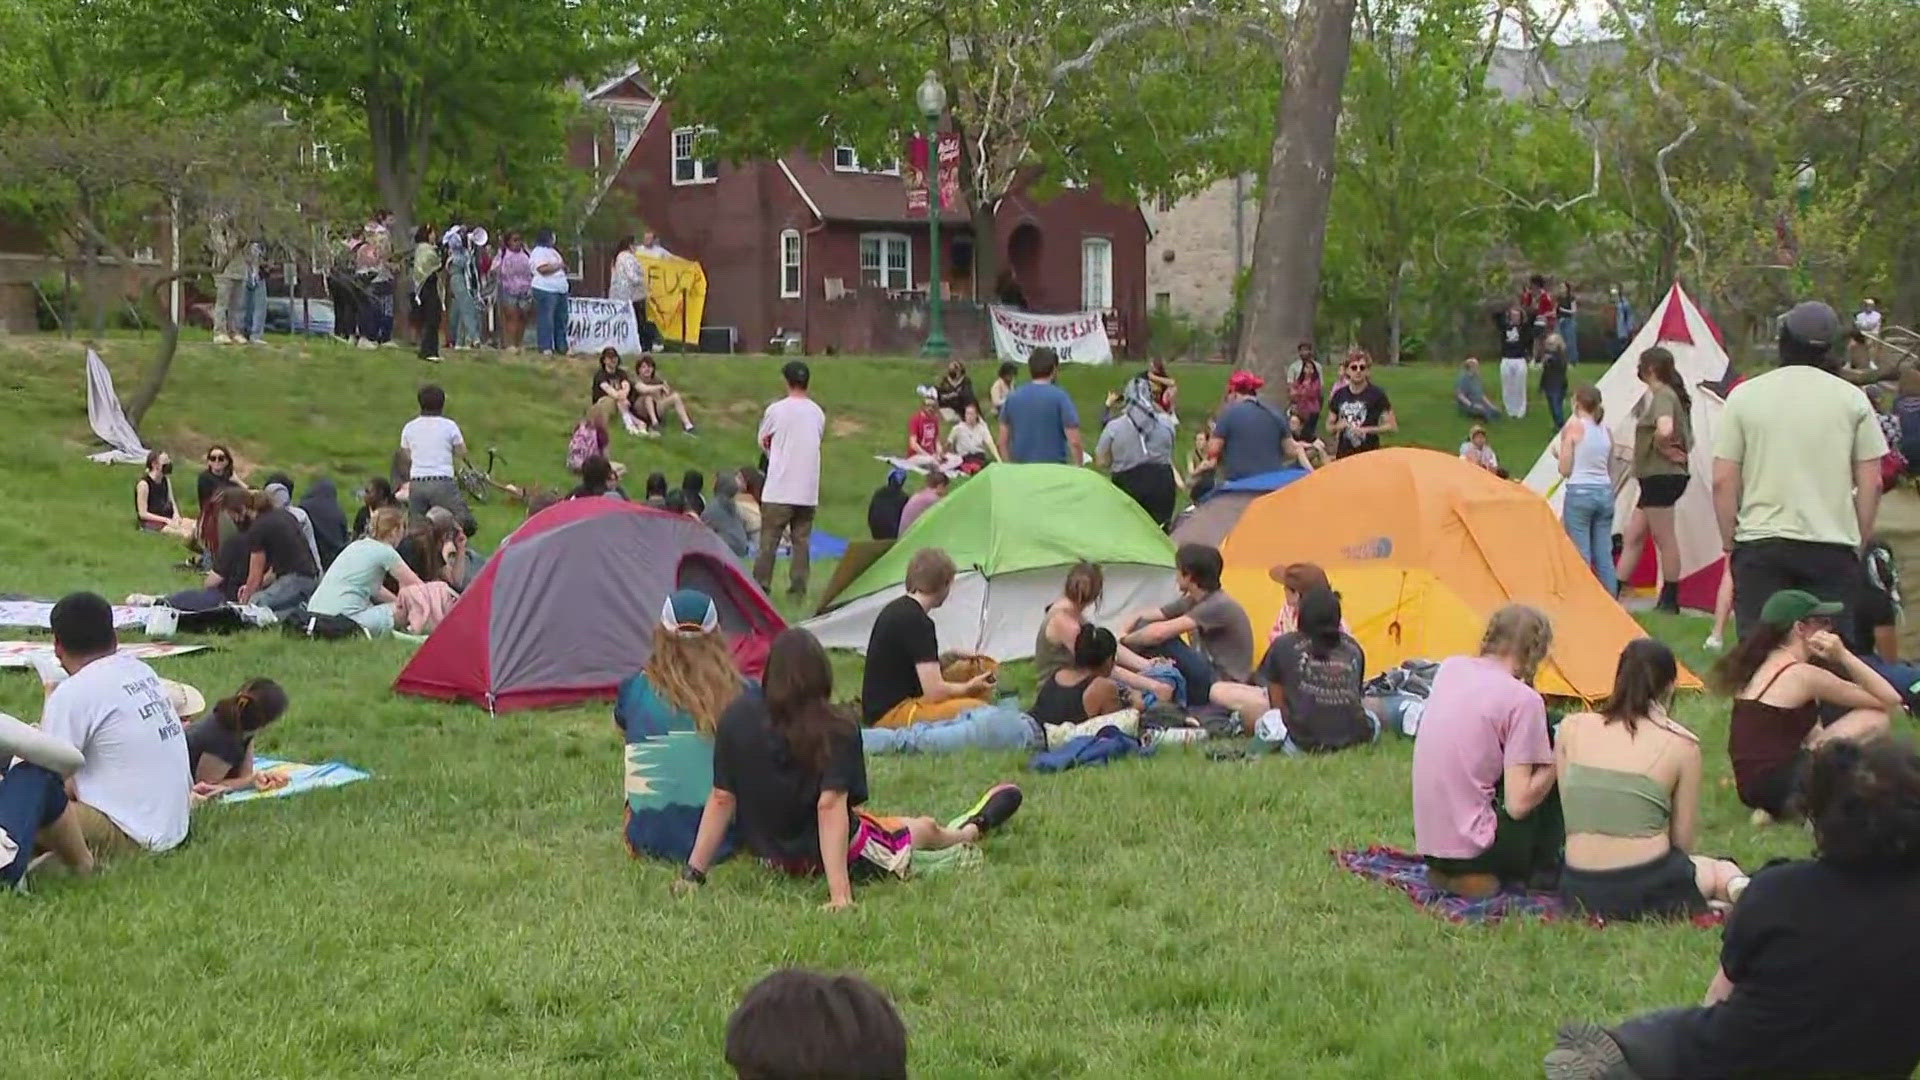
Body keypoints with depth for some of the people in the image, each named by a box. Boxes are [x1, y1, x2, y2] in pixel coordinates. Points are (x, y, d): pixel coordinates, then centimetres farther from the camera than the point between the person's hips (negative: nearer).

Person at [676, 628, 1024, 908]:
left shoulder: (736, 718, -13)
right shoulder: (835, 732, -23)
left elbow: (721, 799, -10)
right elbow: (831, 805, -31)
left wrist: (693, 872, -4)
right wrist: (840, 893, -33)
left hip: (769, 854, 3)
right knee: (925, 828, 28)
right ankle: (974, 829, 57)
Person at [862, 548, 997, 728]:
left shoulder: (895, 609, 12)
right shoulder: (916, 621, -17)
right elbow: (934, 691, -19)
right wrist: (968, 688, -1)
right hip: (892, 715, -10)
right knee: (977, 710, -22)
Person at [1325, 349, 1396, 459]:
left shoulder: (1376, 394, -5)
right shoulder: (1340, 395, 7)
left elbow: (1392, 426, -5)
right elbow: (1329, 427, 16)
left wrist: (1367, 430, -15)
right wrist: (1337, 427, -7)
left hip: (1369, 453, -4)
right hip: (1344, 455, 4)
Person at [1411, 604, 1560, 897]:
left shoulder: (1449, 668, 4)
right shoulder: (1522, 699, -14)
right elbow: (1519, 804, -16)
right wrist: (1556, 761, -1)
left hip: (1427, 840, 7)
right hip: (1472, 848, -7)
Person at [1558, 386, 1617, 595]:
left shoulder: (1572, 428, -6)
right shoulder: (1606, 432, 9)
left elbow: (1565, 470, -7)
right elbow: (1610, 470, 14)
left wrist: (1558, 456, 10)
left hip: (1579, 493, -5)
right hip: (1604, 493, 5)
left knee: (1580, 554, -2)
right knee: (1604, 554, 9)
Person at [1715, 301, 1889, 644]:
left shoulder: (1744, 396, 2)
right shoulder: (1852, 399, 3)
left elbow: (1723, 481, 0)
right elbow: (1871, 484, 3)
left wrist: (1730, 545, 10)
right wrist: (1859, 542, 14)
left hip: (1760, 544, 0)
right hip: (1833, 547, 0)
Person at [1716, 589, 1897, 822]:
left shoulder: (1761, 665, 13)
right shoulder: (1802, 674, -11)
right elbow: (1890, 700, -6)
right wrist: (1843, 656, -9)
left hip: (1749, 785, 9)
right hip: (1775, 785, -9)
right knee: (1875, 720, -2)